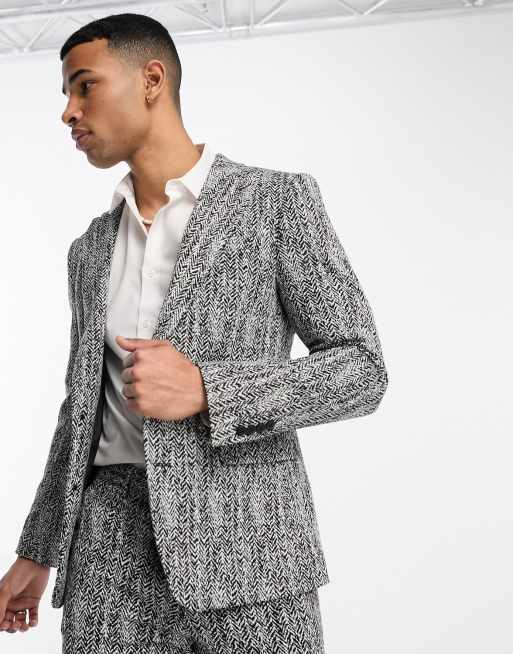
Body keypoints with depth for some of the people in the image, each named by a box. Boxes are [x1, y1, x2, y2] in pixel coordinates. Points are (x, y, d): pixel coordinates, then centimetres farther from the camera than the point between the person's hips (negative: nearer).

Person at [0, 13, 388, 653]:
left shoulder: (278, 199, -1)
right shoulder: (91, 250, 15)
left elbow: (361, 368, -4)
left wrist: (205, 389, -17)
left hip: (242, 543, -4)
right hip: (108, 550, 4)